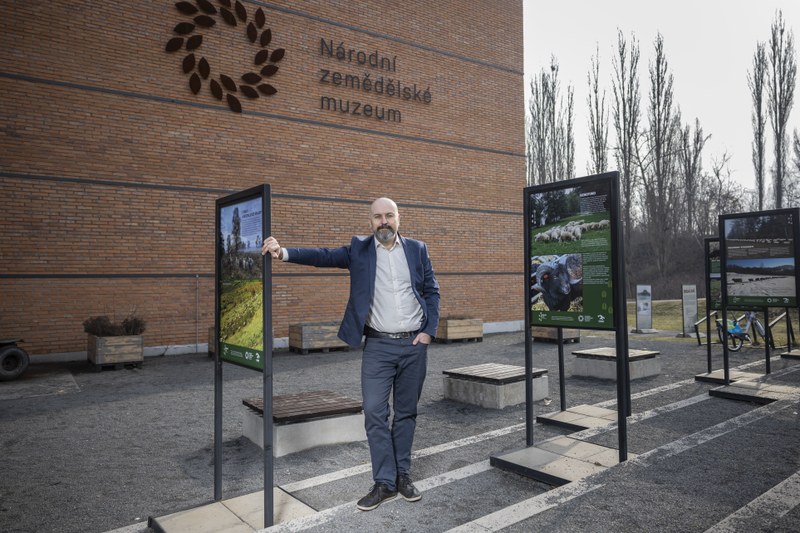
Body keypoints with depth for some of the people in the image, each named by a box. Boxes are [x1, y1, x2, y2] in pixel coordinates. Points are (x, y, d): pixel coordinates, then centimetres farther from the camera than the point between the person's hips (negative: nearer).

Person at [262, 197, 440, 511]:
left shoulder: (417, 249, 5)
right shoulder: (360, 249, 2)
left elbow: (432, 291, 8)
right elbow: (324, 256, -11)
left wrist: (429, 330, -2)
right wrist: (284, 253, -26)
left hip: (414, 344, 1)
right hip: (378, 346, -1)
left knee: (406, 412, 10)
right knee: (374, 412, -4)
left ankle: (402, 474, 25)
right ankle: (385, 482, 10)